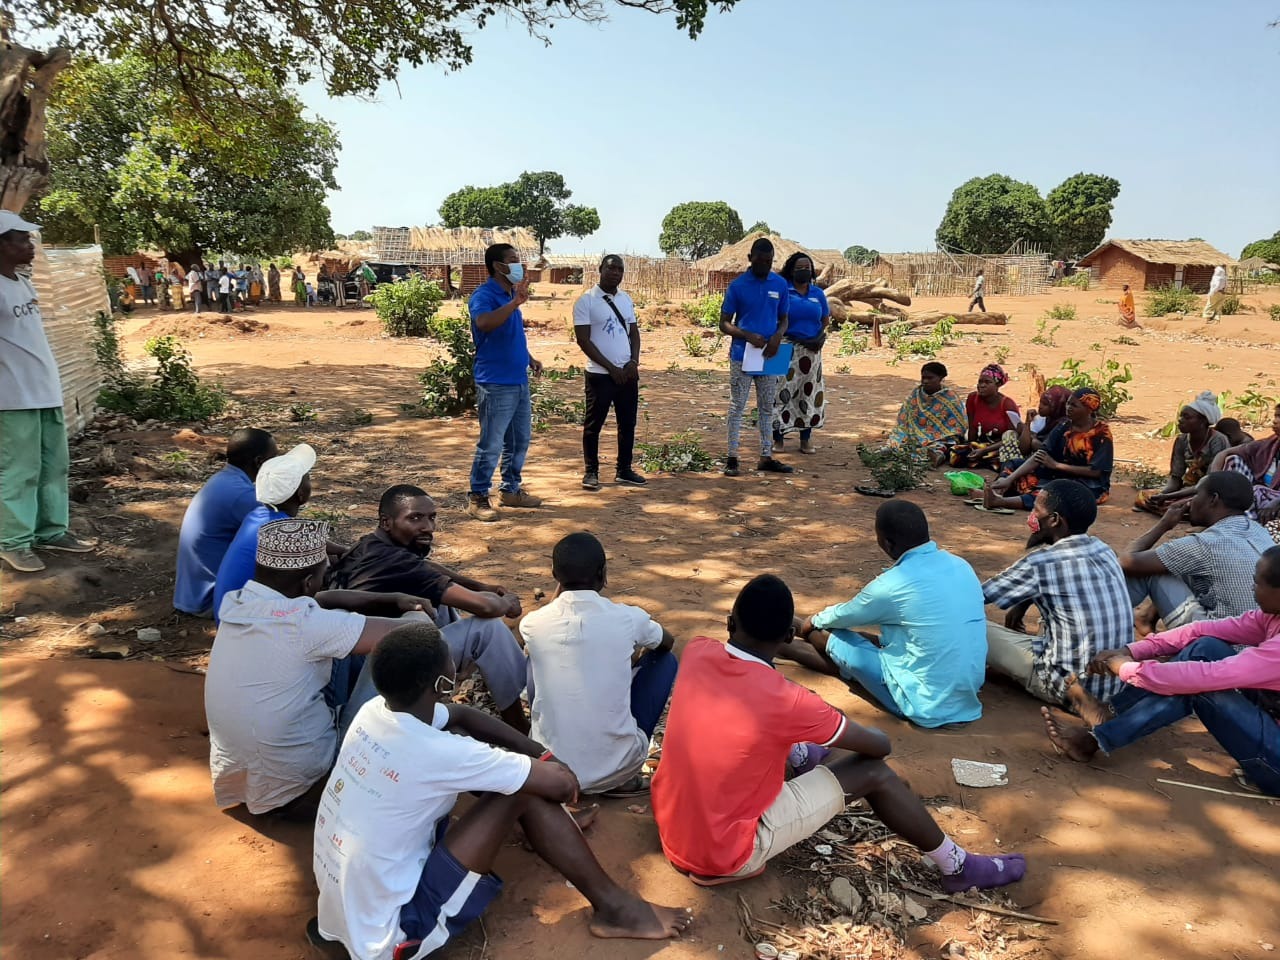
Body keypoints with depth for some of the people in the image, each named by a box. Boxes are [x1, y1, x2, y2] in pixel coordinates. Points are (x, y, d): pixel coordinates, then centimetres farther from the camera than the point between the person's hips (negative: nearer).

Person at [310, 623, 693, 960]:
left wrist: (537, 751, 7)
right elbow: (561, 784, -19)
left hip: (340, 906, 8)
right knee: (524, 789, -13)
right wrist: (547, 765, 5)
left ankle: (559, 830, 26)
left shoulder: (374, 710, -7)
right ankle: (613, 906, 4)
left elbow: (463, 715, 12)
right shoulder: (436, 754, -29)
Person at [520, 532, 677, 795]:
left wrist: (562, 583, 17)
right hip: (615, 768, -2)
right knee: (665, 660, 16)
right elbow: (668, 643, 17)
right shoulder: (629, 618, -9)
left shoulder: (531, 624, -6)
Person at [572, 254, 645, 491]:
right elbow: (583, 340, -11)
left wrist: (634, 361, -4)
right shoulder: (586, 301, -8)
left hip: (628, 373, 6)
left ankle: (624, 470, 22)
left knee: (628, 423, 11)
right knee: (593, 425, 3)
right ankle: (591, 472, 14)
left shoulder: (626, 299, 10)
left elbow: (634, 332, 14)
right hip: (600, 374, -5)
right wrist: (611, 368, -14)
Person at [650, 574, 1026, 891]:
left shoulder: (696, 652, -11)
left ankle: (806, 756, 55)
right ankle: (959, 866, 22)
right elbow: (879, 745, -9)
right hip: (726, 855, -6)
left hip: (672, 830, 6)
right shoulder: (785, 700, -26)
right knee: (873, 772, 1)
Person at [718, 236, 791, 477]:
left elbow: (783, 318, 13)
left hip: (768, 356, 4)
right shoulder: (738, 285, -5)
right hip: (742, 356, -4)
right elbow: (724, 324, -4)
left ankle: (766, 457, 18)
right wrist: (748, 336, -20)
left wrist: (778, 336, -10)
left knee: (767, 408, 10)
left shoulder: (780, 284, 5)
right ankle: (732, 457, 8)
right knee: (737, 407, 1)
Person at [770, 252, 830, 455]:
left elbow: (825, 319, 15)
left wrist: (819, 336, -1)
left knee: (809, 393, 7)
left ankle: (806, 438, 16)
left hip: (811, 352, 4)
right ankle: (778, 437, 3)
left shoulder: (817, 293, 10)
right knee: (782, 391, -6)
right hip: (786, 349, -4)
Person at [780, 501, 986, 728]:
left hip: (926, 703, -7)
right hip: (967, 693, 7)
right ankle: (788, 644, 41)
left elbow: (846, 615, 1)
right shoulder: (960, 565, 1)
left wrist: (813, 622, 23)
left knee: (835, 638, 10)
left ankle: (783, 643, 39)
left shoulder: (892, 585, -20)